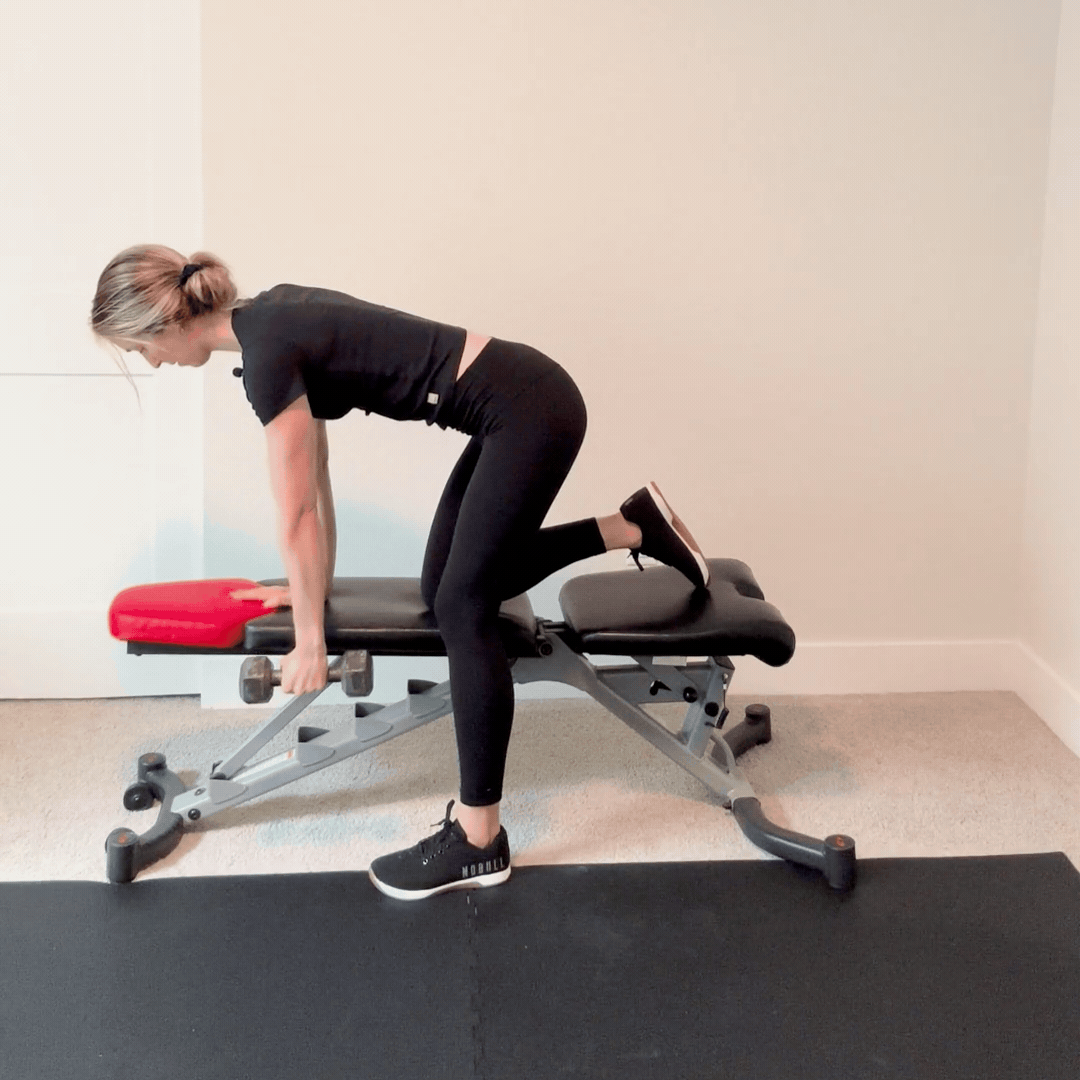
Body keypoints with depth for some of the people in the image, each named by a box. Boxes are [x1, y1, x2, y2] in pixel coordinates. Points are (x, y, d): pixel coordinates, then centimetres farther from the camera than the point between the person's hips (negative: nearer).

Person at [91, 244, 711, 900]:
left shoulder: (266, 354, -18)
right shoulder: (270, 320, 8)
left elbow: (296, 516, -14)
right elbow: (314, 466, 17)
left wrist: (310, 643, -6)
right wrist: (318, 582, 22)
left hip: (527, 413, -9)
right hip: (518, 404, 9)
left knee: (463, 609, -8)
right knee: (450, 590, 14)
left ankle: (479, 843, -1)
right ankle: (632, 527, 22)